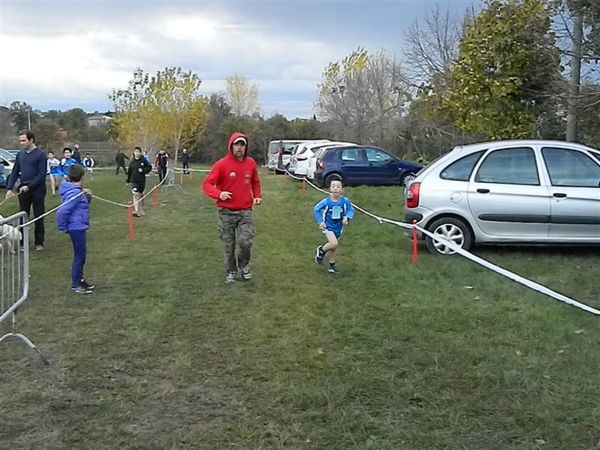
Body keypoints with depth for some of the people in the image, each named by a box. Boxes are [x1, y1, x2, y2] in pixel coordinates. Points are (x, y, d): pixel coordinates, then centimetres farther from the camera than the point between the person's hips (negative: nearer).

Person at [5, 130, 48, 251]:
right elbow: (14, 173, 12)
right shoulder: (20, 155, 10)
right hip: (23, 190, 5)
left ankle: (39, 243, 12)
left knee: (38, 217, 3)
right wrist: (9, 188, 0)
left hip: (37, 190, -5)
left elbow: (42, 174, -12)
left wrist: (29, 187, -18)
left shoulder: (40, 155, -7)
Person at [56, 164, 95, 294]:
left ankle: (79, 280, 30)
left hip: (79, 227, 10)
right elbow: (62, 211, -26)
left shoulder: (77, 191, 7)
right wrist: (62, 227, -13)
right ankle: (75, 284, 11)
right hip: (76, 228, -10)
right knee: (79, 255, 1)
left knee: (81, 254, 18)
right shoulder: (74, 193, -22)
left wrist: (88, 196, -1)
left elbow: (84, 204, 20)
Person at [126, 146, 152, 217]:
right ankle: (136, 211, -16)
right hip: (133, 181, -1)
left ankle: (141, 210, 28)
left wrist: (143, 170, -15)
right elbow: (129, 172, 9)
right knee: (135, 194, -15)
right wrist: (128, 181, 14)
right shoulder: (132, 162, 1)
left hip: (142, 181, 1)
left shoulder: (143, 161, -2)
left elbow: (149, 167, 1)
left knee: (141, 195, 14)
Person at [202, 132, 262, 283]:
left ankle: (244, 265, 18)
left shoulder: (250, 163, 3)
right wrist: (219, 194, -29)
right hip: (226, 212, -2)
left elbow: (255, 182, 21)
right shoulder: (221, 164, -9)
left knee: (245, 242, -11)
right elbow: (207, 184, -12)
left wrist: (257, 196, 6)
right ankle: (231, 271, 26)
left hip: (245, 211, 2)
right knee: (228, 246, 6)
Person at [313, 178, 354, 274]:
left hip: (338, 227, 4)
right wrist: (320, 222, -11)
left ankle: (332, 265, 35)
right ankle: (321, 250, 6)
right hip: (328, 227, -3)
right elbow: (316, 210, -3)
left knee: (335, 247, 16)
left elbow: (351, 210, 1)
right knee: (334, 243, -24)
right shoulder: (326, 202, -18)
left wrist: (347, 217, -19)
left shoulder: (345, 201, -14)